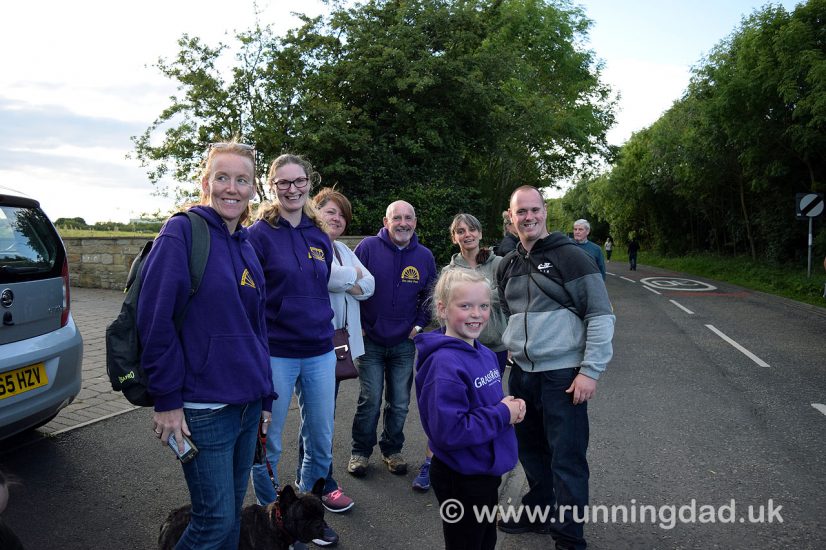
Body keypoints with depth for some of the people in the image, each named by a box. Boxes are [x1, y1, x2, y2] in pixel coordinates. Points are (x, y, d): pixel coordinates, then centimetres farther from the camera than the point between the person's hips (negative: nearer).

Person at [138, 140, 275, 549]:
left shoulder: (246, 245, 11)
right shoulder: (183, 231, -11)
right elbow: (155, 319, -16)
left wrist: (265, 396, 16)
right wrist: (166, 400, -15)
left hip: (247, 403, 7)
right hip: (203, 408, -7)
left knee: (232, 510, 18)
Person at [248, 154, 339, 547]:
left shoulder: (319, 237, 8)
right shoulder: (259, 235, -7)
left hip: (320, 353, 5)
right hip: (275, 354, -5)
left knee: (321, 442, 13)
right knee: (267, 445, 10)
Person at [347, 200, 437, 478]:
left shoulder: (425, 256, 3)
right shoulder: (368, 247, -9)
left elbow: (430, 295, 13)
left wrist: (419, 324, 2)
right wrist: (357, 324, -9)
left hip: (404, 343, 3)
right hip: (370, 341, -3)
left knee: (400, 403, 11)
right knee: (370, 401, 1)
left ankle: (392, 450, 30)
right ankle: (360, 451, 20)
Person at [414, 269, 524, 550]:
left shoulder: (486, 354, 2)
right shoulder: (444, 364, -27)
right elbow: (448, 431, -31)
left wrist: (512, 407, -7)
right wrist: (503, 415, -23)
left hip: (487, 471, 9)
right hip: (461, 480, -8)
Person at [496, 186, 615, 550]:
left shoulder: (570, 257, -9)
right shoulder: (507, 266, 10)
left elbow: (601, 317, -11)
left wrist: (591, 370, -15)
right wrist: (511, 349, 13)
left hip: (563, 376, -6)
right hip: (521, 374, 6)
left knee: (566, 459, 0)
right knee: (531, 451, 18)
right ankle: (538, 512, 38)